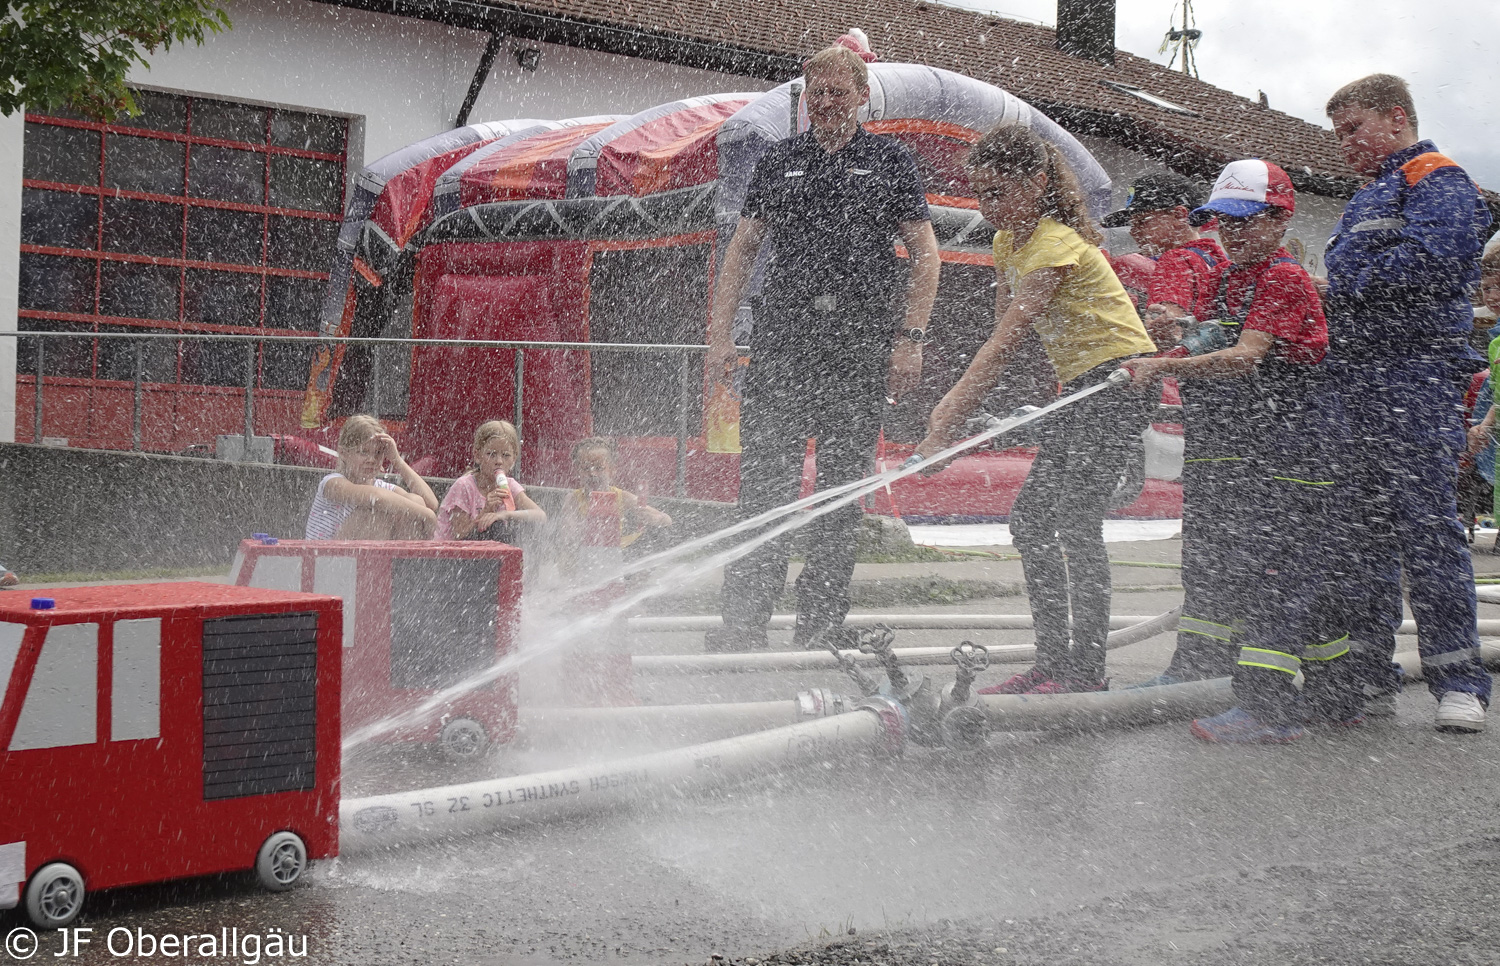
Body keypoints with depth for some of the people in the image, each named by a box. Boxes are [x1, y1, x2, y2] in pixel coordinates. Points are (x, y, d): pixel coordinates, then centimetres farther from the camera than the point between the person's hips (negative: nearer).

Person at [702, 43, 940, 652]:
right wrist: (720, 332, 5)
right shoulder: (778, 162, 14)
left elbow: (925, 254, 6)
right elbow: (742, 250, 15)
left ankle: (821, 621, 10)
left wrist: (909, 339, -4)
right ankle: (744, 619, -5)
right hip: (781, 336, 1)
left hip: (860, 343, -1)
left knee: (844, 485, 3)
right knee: (765, 476, -6)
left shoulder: (889, 162, 9)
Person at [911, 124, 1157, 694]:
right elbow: (1001, 340, 8)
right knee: (1030, 519, 5)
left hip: (1120, 378, -10)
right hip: (1082, 389, 10)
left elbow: (1004, 345, -27)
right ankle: (1053, 661, 10)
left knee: (1076, 522, -15)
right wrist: (953, 404, -4)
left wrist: (944, 427, -31)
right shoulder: (1008, 242, 8)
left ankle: (1086, 670, -10)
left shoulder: (1056, 245, -21)